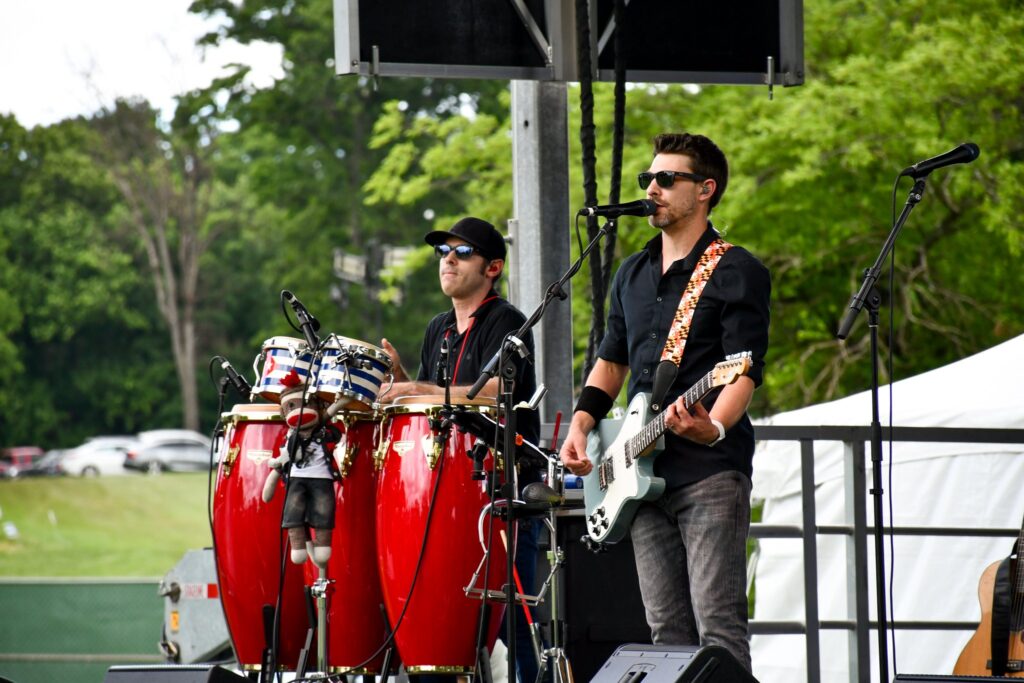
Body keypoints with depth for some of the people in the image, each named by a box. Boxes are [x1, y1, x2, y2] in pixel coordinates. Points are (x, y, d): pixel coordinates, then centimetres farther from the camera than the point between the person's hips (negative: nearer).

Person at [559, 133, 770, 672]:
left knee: (718, 627, -14)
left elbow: (745, 372, -11)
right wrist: (581, 425, 10)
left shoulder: (737, 273, -3)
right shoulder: (632, 274, 19)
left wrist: (712, 428, -30)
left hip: (709, 469, -7)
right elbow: (611, 360, 27)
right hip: (643, 474, 7)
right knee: (667, 632, 6)